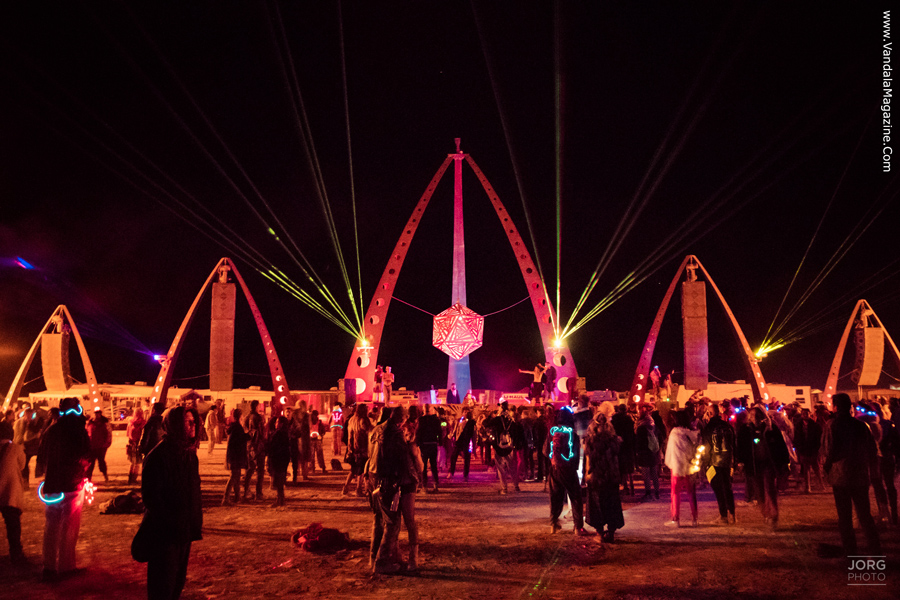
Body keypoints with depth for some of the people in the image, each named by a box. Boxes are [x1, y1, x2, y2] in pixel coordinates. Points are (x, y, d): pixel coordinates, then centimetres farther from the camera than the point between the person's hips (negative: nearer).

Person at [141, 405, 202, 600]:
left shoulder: (190, 453, 8)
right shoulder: (159, 455, -16)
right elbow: (150, 495, -17)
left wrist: (196, 521, 8)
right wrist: (169, 522, -16)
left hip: (185, 530, 8)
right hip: (165, 532, -8)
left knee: (178, 578, 19)